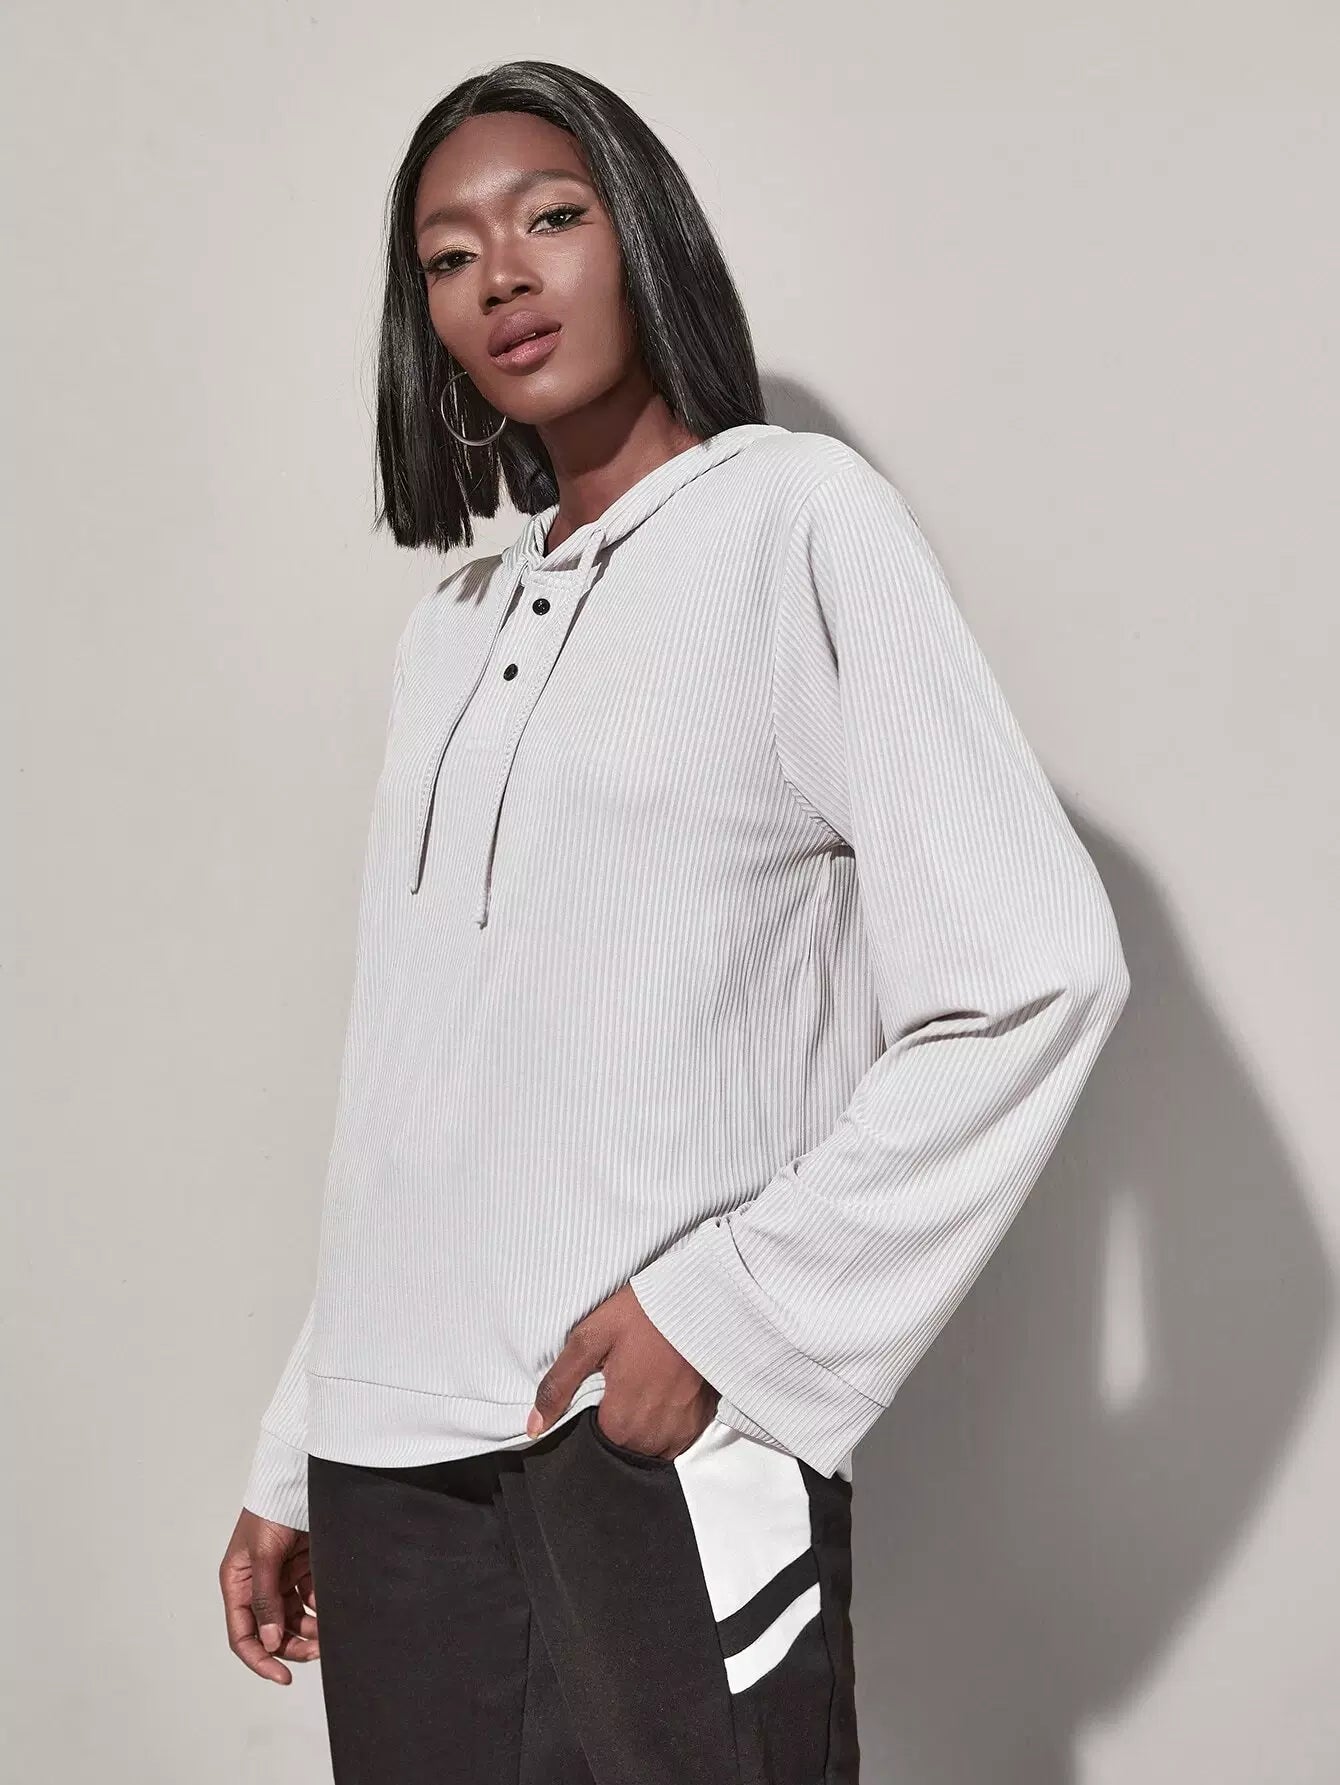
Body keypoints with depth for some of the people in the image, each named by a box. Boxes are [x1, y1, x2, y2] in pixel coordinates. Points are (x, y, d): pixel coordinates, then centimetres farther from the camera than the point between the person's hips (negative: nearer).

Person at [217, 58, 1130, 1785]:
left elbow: (1034, 974, -12)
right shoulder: (448, 630, 15)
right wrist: (293, 1462, 13)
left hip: (664, 1450, -5)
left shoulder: (793, 515, -3)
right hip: (395, 1453, 5)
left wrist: (728, 1312, -14)